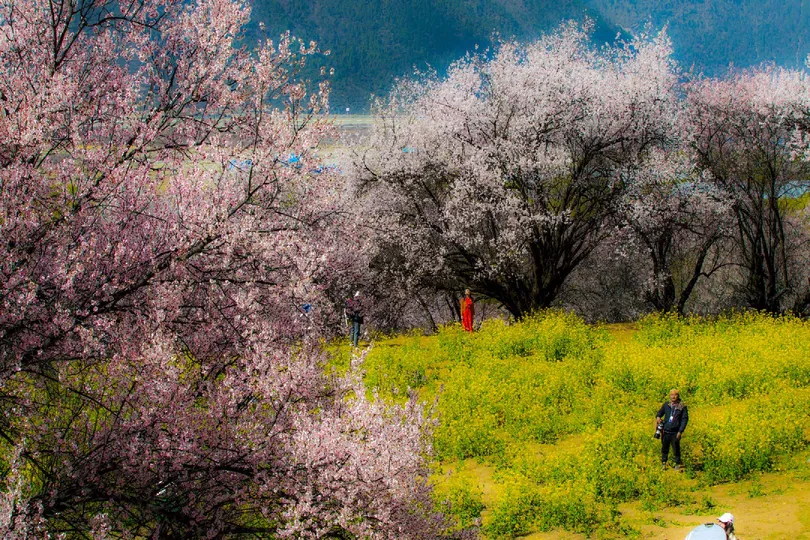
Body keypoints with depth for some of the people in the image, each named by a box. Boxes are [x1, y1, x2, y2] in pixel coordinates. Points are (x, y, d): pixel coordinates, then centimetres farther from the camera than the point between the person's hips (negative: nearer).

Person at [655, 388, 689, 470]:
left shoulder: (682, 406, -3)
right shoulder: (666, 405, 6)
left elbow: (685, 419, -2)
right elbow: (660, 412, 20)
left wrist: (680, 431, -9)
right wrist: (658, 417, -6)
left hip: (675, 432, -3)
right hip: (666, 431, 3)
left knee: (676, 449, 1)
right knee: (664, 448, 11)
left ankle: (677, 464, 14)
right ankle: (663, 463, 25)